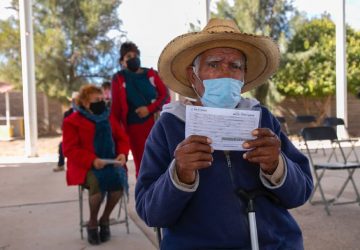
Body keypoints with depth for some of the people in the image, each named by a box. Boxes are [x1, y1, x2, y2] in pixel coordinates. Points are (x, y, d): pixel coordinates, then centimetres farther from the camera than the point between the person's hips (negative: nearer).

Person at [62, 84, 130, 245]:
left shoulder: (108, 117, 14)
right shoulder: (72, 121, -1)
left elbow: (122, 138, 14)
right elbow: (70, 149, -9)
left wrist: (122, 154, -8)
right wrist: (92, 160, -23)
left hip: (110, 162, 4)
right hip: (86, 166, -4)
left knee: (119, 178, -29)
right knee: (97, 182, -36)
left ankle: (104, 220, -4)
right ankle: (92, 223, -7)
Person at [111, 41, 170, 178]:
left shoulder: (151, 74, 8)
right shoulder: (118, 79, 4)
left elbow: (165, 96, 4)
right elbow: (115, 107, 2)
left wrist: (150, 109, -11)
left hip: (156, 123, 1)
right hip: (134, 127, -1)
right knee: (142, 165, 3)